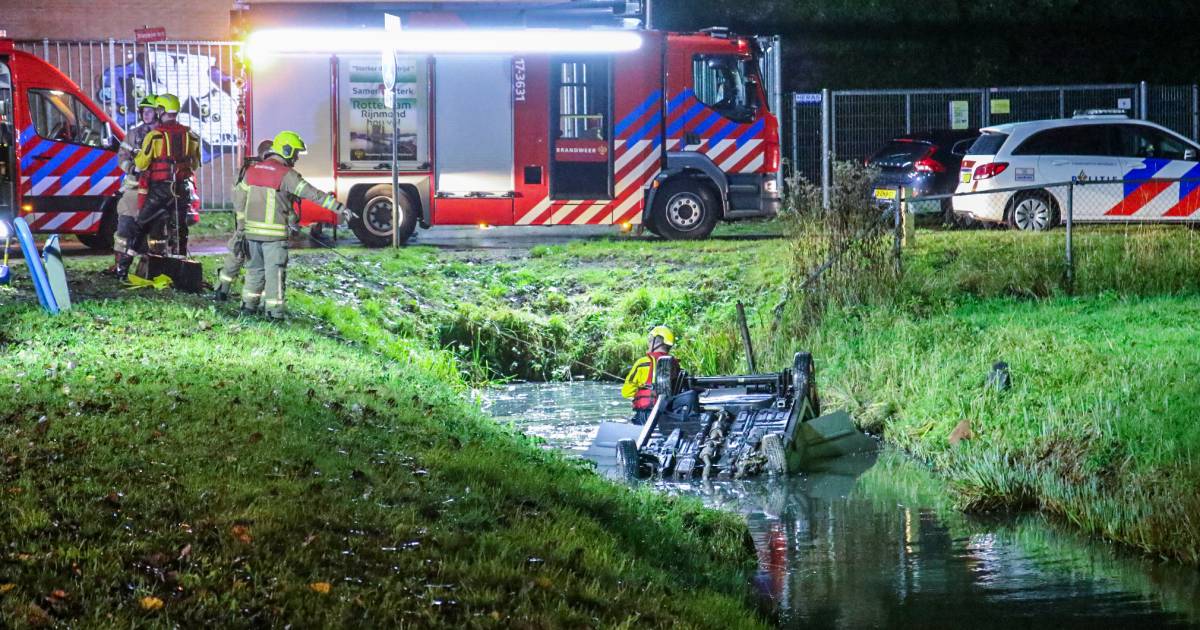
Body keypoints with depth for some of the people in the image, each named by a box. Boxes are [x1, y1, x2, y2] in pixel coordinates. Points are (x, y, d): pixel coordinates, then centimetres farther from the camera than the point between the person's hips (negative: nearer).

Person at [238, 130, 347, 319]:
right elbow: (314, 195, -18)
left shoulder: (253, 170, 8)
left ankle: (249, 304, 23)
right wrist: (340, 208, -18)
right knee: (275, 270, 1)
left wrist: (243, 219, 24)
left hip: (253, 231, 6)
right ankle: (274, 310, -1)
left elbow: (239, 195, 16)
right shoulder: (286, 174, -13)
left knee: (256, 267, 19)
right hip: (275, 232, -6)